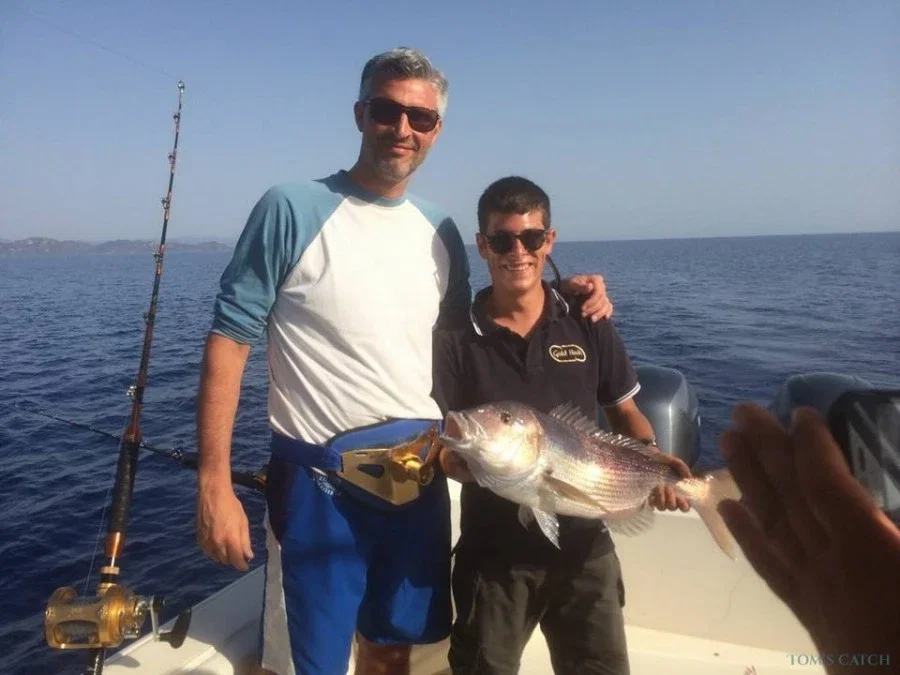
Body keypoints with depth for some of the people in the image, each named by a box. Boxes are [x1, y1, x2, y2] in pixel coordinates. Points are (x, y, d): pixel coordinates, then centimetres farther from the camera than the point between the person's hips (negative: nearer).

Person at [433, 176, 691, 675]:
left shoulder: (587, 324, -1)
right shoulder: (456, 338, -7)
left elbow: (625, 412, 8)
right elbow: (441, 445, -6)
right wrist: (468, 463, -27)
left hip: (584, 546, 2)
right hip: (493, 553, -1)